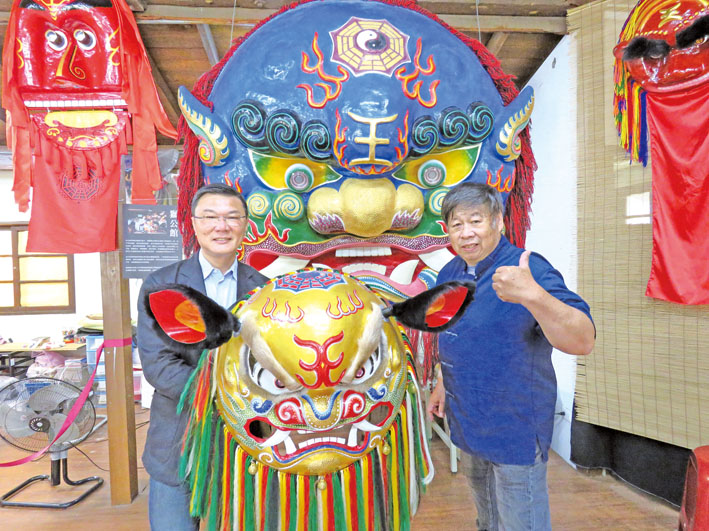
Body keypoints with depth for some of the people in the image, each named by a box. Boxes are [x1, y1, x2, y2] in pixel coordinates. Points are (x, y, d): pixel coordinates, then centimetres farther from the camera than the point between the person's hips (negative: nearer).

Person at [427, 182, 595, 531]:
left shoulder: (529, 270, -22)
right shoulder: (448, 274, 2)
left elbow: (583, 342, -33)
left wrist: (532, 295, -47)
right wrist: (443, 384, 17)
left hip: (515, 428, -6)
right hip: (468, 420, 7)